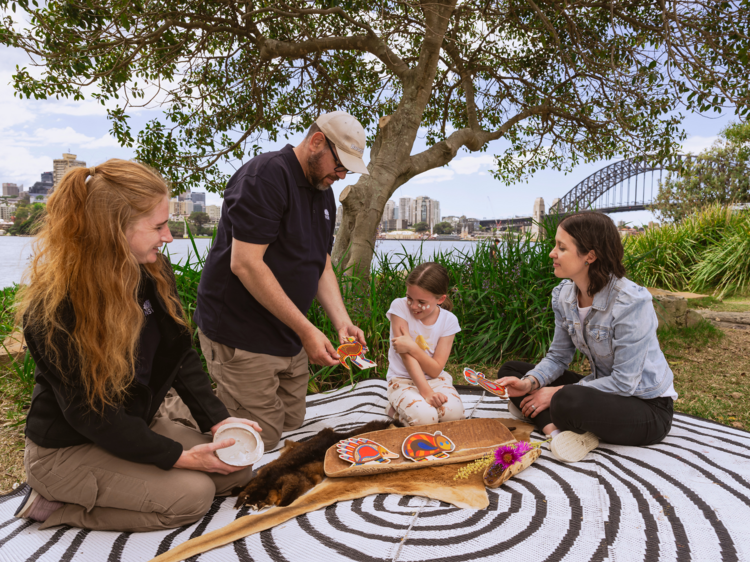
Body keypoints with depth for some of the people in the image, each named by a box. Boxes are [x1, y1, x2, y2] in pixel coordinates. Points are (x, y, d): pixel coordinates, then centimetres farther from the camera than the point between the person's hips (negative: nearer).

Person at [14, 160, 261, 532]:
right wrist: (178, 457, -22)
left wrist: (218, 419, -9)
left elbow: (180, 355, 1)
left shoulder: (153, 272, -6)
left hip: (137, 426, 7)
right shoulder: (54, 305, -26)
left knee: (237, 470, 0)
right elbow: (87, 411, -23)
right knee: (192, 495, -18)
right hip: (66, 448, -7)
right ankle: (55, 507, 0)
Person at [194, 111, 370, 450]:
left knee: (292, 423, 15)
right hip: (242, 338, -9)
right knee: (261, 440, -4)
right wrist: (305, 329, -23)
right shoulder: (265, 175, -17)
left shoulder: (324, 195, 12)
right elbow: (245, 263, -25)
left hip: (288, 338, 9)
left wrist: (341, 321, -4)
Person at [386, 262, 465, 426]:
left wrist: (412, 347, -27)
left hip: (435, 378, 3)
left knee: (454, 412, -26)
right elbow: (406, 355, -19)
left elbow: (436, 369, -10)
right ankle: (397, 408, 3)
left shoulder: (449, 321, -8)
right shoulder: (400, 306, -14)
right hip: (403, 380, -3)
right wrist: (425, 391, -27)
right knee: (424, 418, -30)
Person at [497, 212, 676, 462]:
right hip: (603, 389, 8)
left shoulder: (631, 301, -25)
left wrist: (557, 393, -22)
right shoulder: (564, 294, -3)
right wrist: (530, 383, -17)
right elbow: (558, 357, 3)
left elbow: (624, 382, -24)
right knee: (511, 370, -2)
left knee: (567, 402, -39)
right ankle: (557, 430, -21)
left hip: (648, 407, -8)